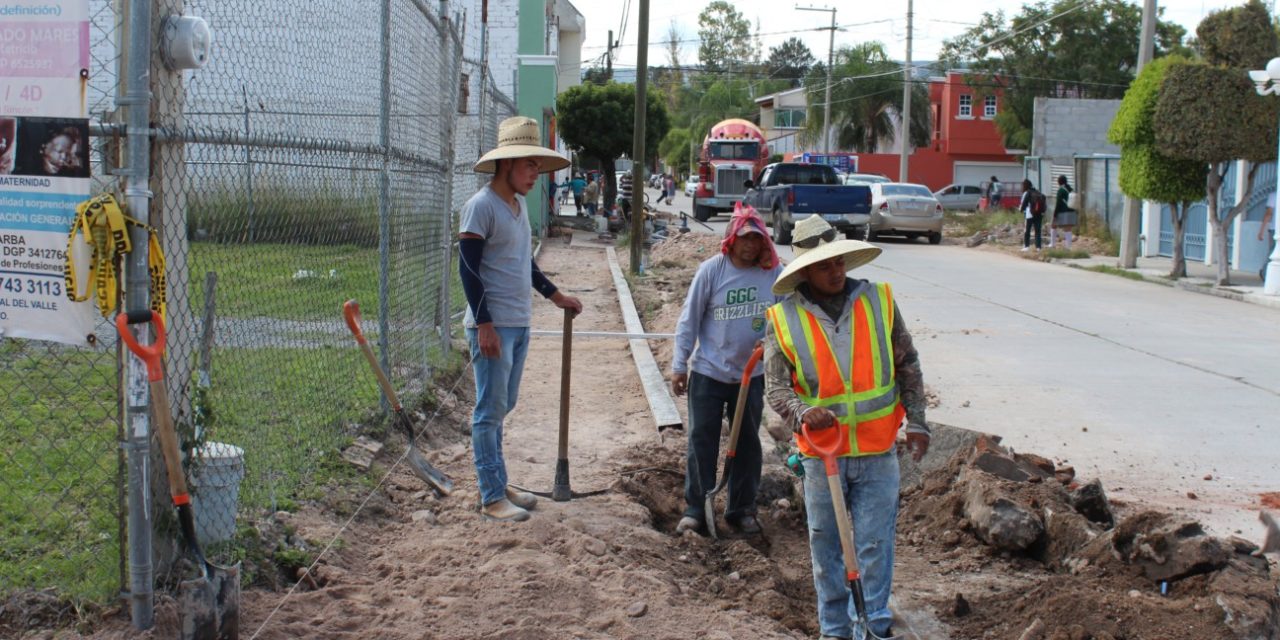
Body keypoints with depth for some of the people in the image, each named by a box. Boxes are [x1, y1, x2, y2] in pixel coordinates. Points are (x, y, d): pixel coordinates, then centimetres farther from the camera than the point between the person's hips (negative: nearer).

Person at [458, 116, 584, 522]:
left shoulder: (519, 205, 14)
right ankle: (492, 498, 3)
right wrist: (484, 324, -20)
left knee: (502, 407, 15)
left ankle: (498, 485, 24)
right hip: (493, 325, -9)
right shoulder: (481, 206, -13)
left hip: (519, 323, 9)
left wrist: (555, 296, 27)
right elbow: (468, 268, -16)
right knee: (490, 410, -3)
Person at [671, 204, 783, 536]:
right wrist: (679, 365, -4)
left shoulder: (773, 273, -6)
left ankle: (742, 509, 25)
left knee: (748, 443, 12)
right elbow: (689, 319, -5)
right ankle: (695, 509, 14)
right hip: (707, 372, -2)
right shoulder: (711, 270, -10)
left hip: (751, 375, 2)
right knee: (701, 441, 3)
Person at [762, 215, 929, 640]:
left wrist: (916, 421, 3)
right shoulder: (783, 319, -5)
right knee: (826, 544, 11)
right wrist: (802, 413, -25)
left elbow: (907, 365, 7)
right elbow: (776, 386, -5)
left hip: (878, 449, 0)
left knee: (876, 542, 5)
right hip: (821, 451, 0)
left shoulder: (879, 301, -1)